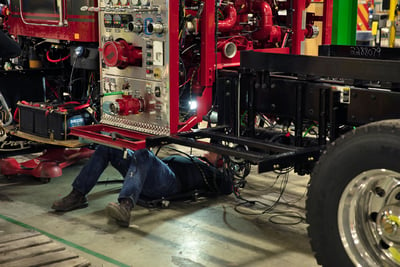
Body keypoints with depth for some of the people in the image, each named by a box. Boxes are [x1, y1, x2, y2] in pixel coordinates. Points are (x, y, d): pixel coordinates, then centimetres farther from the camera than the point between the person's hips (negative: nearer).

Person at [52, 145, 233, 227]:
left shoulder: (207, 171, 24)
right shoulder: (191, 160, 43)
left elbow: (227, 187, 8)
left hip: (168, 182, -8)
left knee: (143, 154, -40)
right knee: (106, 147, -4)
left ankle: (125, 206, -61)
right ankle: (78, 195, -11)